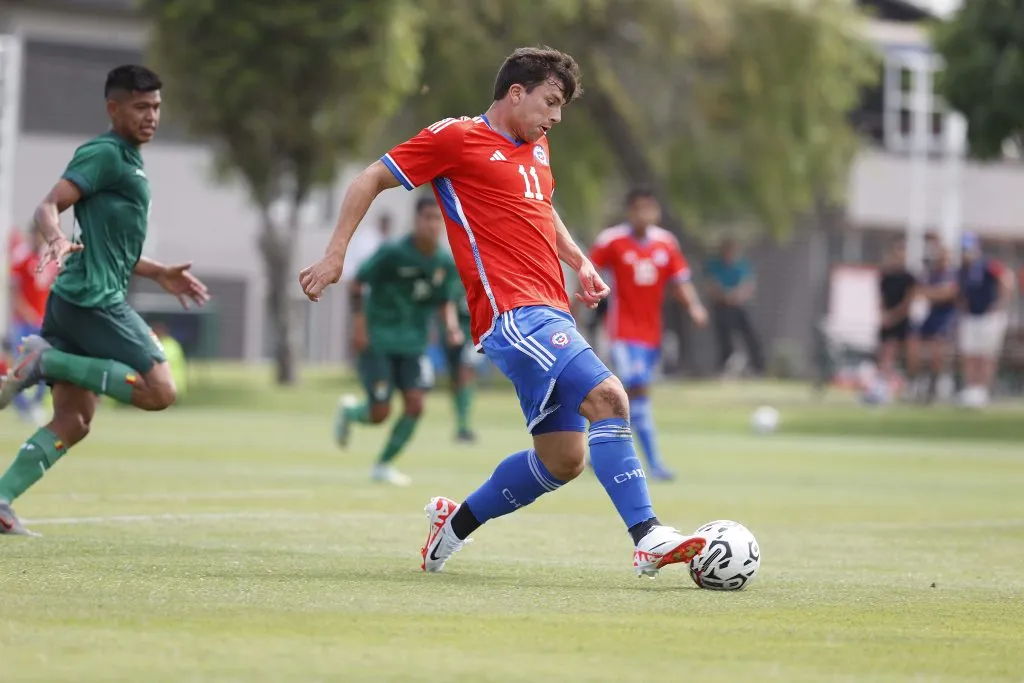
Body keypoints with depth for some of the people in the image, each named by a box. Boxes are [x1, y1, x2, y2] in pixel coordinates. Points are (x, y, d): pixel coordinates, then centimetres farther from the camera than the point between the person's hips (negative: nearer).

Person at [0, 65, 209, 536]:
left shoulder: (127, 161, 24)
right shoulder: (104, 154, -6)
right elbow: (48, 207, -17)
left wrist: (160, 274, 33)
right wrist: (56, 240, -37)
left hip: (74, 302, 10)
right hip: (94, 300, -10)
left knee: (72, 423, 8)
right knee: (159, 391, -15)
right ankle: (47, 360, -13)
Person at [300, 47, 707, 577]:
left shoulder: (536, 146, 22)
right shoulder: (457, 137, -1)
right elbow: (370, 180, 2)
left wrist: (580, 262, 23)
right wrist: (334, 255, -4)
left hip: (550, 314, 9)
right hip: (513, 313, -9)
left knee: (562, 460, 8)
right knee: (607, 396, -24)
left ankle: (456, 522, 26)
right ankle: (647, 538, -29)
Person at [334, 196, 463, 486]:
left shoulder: (446, 264, -2)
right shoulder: (393, 253, -16)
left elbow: (444, 301, 13)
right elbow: (357, 283, -9)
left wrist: (451, 325, -8)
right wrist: (359, 323, -17)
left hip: (413, 345, 5)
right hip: (378, 342, -4)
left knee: (415, 405, -11)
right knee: (380, 413, -9)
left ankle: (383, 465, 8)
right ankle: (349, 410, 29)